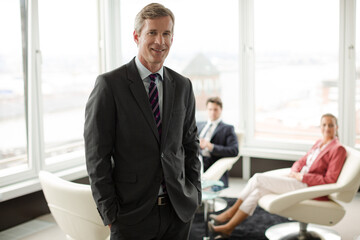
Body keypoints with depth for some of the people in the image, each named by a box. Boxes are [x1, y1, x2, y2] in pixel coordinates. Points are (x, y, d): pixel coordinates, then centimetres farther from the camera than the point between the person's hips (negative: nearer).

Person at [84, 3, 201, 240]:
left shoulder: (183, 86, 6)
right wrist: (110, 213, -10)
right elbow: (97, 156, -9)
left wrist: (195, 193, 5)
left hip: (179, 211, 4)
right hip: (132, 215, -4)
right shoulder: (109, 84, -8)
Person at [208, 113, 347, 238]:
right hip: (300, 181, 8)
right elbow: (301, 161, 23)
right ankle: (229, 226, -7)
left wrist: (301, 177, -14)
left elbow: (330, 181, -15)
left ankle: (231, 212, -2)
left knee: (258, 178, -14)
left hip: (308, 187, -8)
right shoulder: (319, 143, 16)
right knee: (259, 190, -11)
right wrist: (294, 172, 0)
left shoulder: (338, 149, -9)